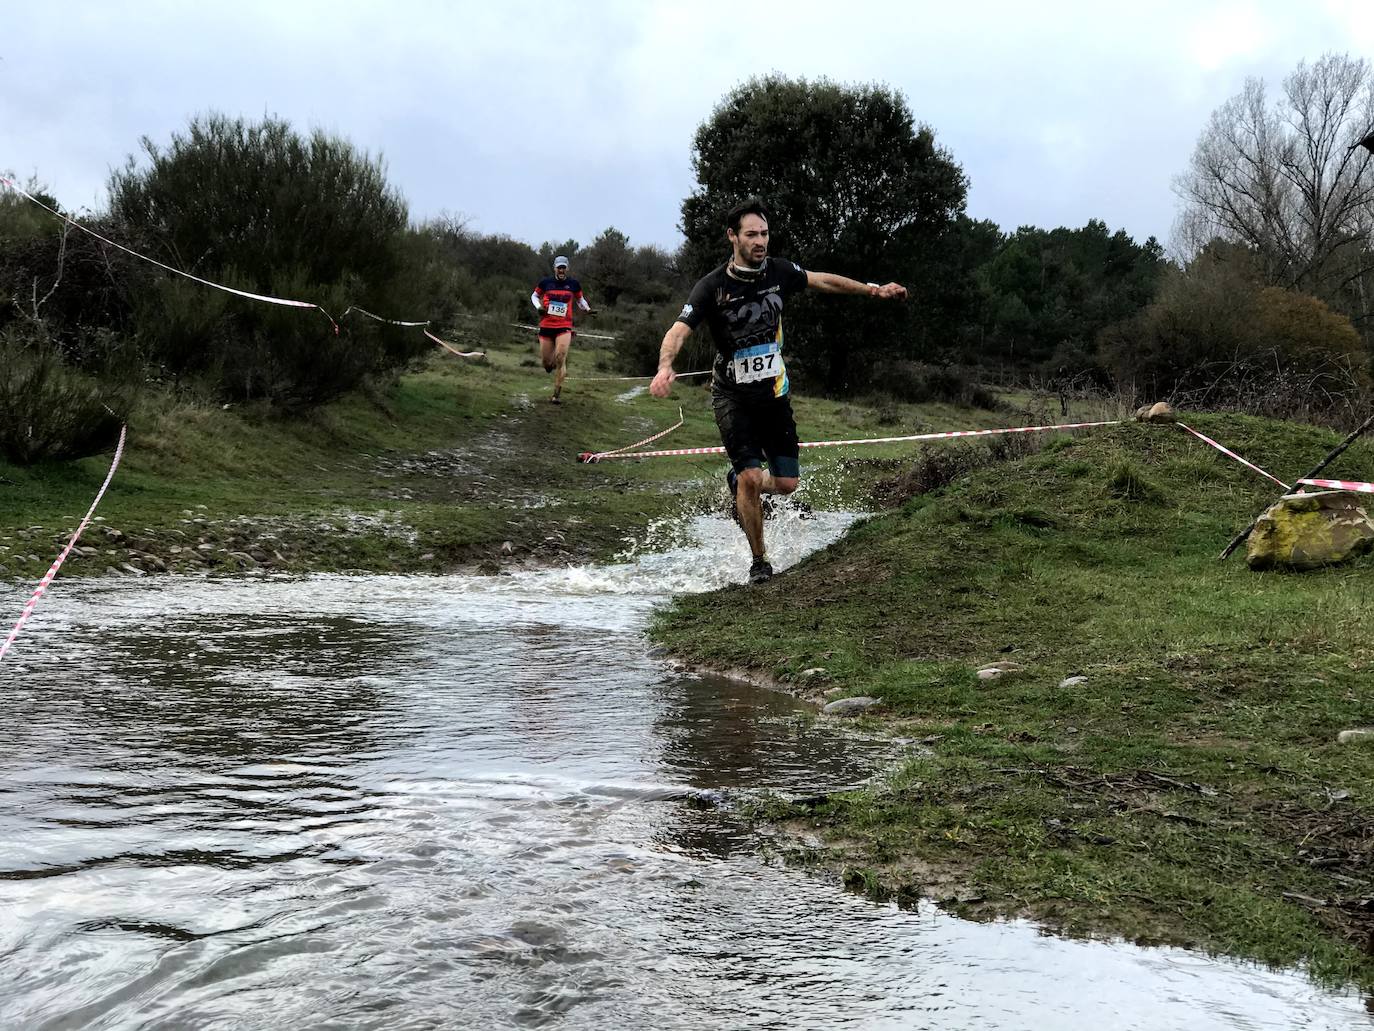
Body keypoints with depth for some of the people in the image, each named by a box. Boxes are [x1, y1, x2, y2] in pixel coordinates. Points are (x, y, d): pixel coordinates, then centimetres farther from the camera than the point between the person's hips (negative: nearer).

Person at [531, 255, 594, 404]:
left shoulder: (573, 284, 3)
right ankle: (550, 364, 45)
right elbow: (534, 296, 15)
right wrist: (539, 307, -4)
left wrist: (587, 309, 0)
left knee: (560, 358, -17)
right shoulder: (546, 282, 2)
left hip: (564, 326, -1)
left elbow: (580, 299, 19)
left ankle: (556, 394, -11)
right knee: (546, 362, 3)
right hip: (546, 326, 1)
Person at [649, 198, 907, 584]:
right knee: (751, 476, -17)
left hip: (774, 392, 4)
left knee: (787, 483, 1)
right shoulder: (712, 287, -17)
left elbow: (822, 281, 12)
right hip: (733, 396, -4)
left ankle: (739, 483, 36)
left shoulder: (778, 272, -4)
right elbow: (678, 331, -26)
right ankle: (759, 560, 3)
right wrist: (665, 367, -45)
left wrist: (873, 290, 13)